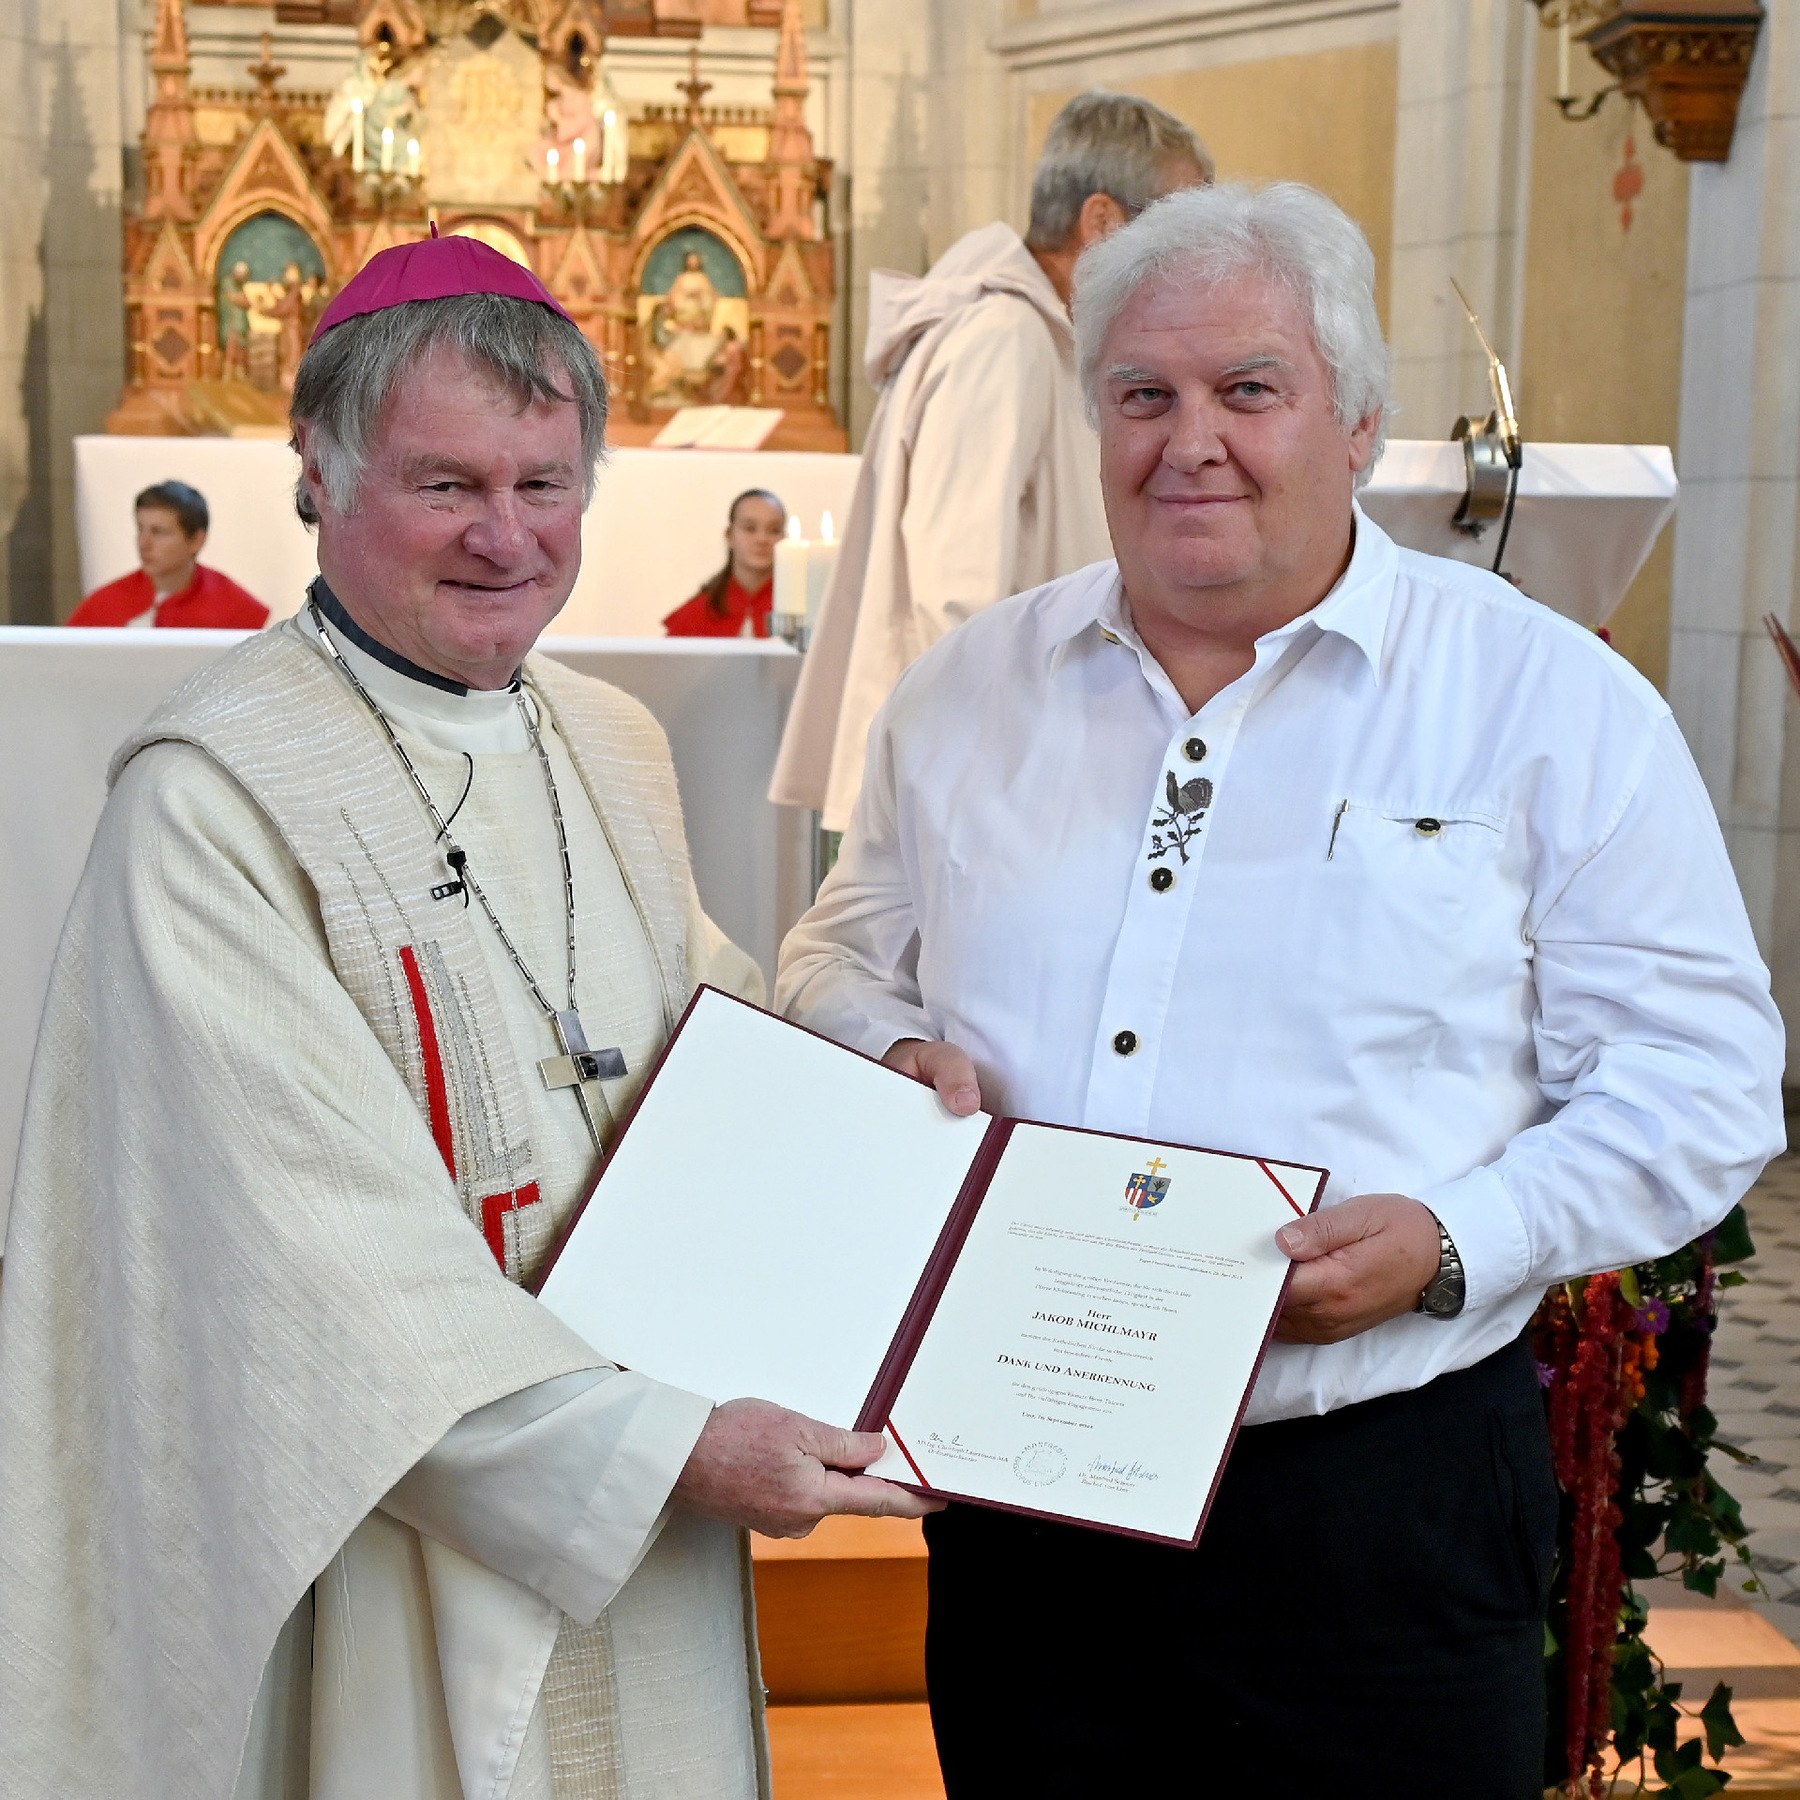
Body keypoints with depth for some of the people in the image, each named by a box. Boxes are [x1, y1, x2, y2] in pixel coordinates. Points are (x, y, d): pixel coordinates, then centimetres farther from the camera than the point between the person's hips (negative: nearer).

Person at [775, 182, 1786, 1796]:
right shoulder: (970, 690, 9)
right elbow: (845, 958, 20)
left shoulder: (1553, 702, -4)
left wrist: (1452, 1241, -19)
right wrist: (898, 1050, -3)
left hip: (1381, 1494, -3)